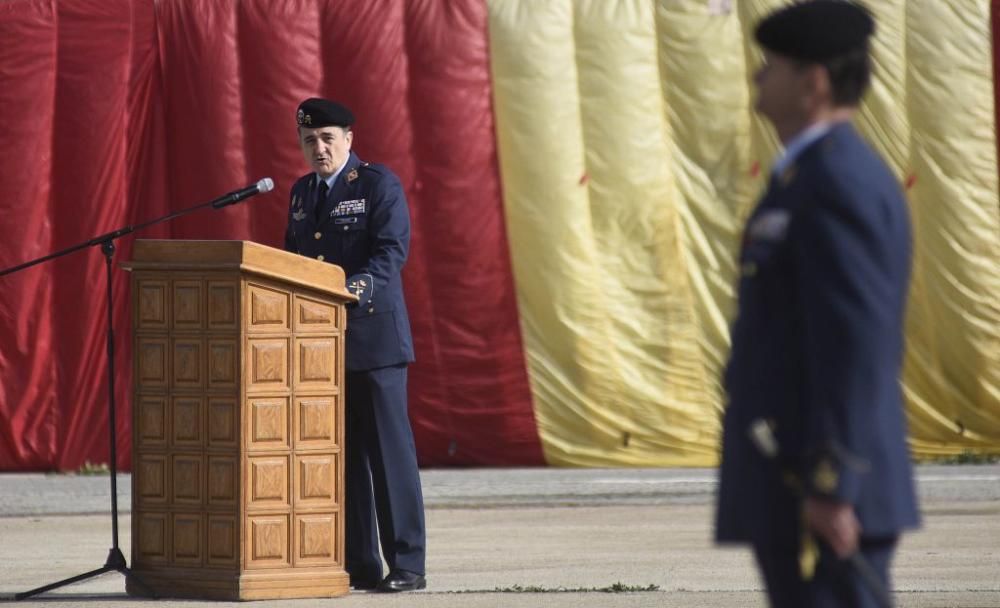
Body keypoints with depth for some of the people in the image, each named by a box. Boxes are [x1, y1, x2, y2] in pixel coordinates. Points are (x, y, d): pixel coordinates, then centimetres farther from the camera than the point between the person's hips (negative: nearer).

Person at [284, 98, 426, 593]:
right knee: (343, 455, 6)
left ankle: (407, 565, -6)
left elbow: (391, 250, -14)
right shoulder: (302, 192, 17)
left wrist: (353, 290, -29)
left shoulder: (379, 184, -4)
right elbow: (292, 256, 21)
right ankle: (358, 564, 9)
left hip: (372, 334, -6)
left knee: (388, 449, -7)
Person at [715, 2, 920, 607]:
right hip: (814, 483, 10)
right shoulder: (841, 176, 17)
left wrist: (832, 488, -24)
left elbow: (855, 346, -22)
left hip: (816, 490, -10)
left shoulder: (836, 182, -15)